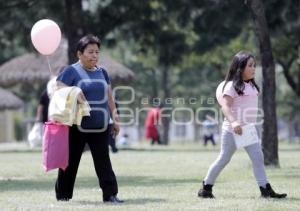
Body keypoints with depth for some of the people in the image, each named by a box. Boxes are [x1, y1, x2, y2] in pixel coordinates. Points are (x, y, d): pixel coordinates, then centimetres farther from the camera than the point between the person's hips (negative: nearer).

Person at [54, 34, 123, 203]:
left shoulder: (102, 72, 14)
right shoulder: (71, 72, -4)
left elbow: (109, 98, 18)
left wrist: (115, 118, 14)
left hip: (100, 127, 4)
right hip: (77, 127, -4)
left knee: (103, 161, -3)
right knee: (70, 161, 5)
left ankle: (110, 194, -4)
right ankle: (63, 194, 16)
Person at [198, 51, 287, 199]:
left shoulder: (251, 86, 12)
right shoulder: (232, 85, -12)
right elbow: (225, 106, -21)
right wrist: (233, 122, -35)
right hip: (232, 130, -7)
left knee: (258, 157, -5)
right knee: (224, 159, 2)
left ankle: (265, 189, -7)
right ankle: (206, 187, 16)